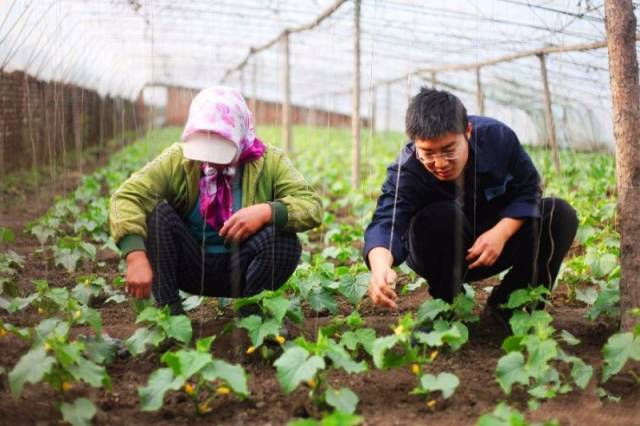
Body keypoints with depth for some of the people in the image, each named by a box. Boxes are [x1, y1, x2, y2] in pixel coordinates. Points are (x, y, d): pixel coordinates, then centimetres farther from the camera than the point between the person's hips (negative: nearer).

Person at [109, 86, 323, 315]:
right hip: (191, 267, 1)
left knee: (286, 240, -29)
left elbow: (312, 205, -17)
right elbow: (126, 197, -22)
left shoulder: (269, 161, -7)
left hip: (240, 270, -1)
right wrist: (136, 256, -39)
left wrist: (267, 211, -36)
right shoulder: (177, 158, -10)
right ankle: (168, 310, -20)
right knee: (157, 211, -23)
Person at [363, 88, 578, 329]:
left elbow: (528, 190, -10)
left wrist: (501, 233, -29)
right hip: (439, 258, -3)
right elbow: (387, 222, -44)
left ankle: (506, 306, -9)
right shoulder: (406, 171, -29)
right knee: (444, 216, -37)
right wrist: (381, 266, -67)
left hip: (498, 236, 3)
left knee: (561, 215, -17)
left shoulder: (498, 137, -21)